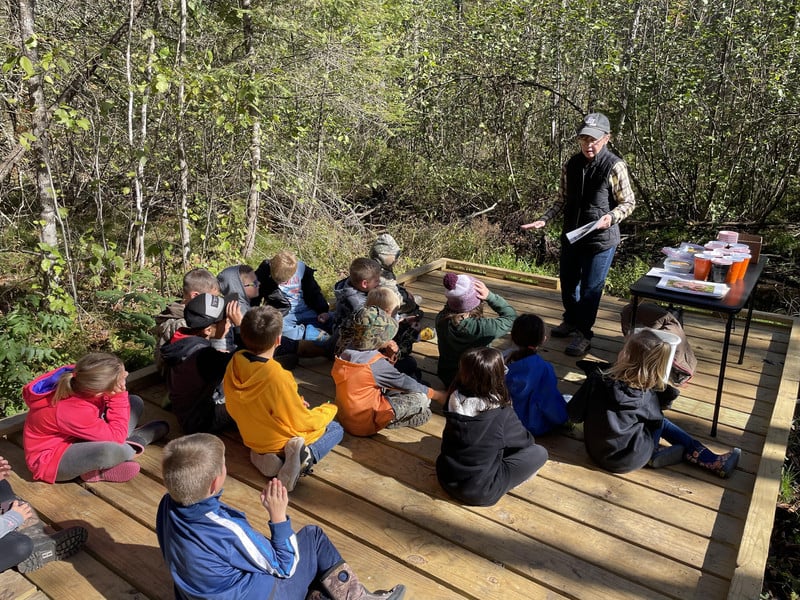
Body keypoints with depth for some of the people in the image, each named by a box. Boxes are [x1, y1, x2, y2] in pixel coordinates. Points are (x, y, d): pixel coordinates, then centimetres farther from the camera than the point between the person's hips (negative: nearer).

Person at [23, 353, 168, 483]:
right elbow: (116, 436, -29)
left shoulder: (76, 376, -20)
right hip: (51, 458, -8)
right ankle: (131, 446, -4)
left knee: (135, 403, 5)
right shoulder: (73, 412, -39)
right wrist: (119, 396, -30)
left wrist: (119, 395, -23)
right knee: (110, 451, -39)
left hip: (76, 437, 8)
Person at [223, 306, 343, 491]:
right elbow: (302, 423, -20)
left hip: (252, 438, 6)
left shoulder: (234, 364, -15)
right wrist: (330, 409, -1)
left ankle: (264, 456, 6)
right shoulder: (276, 377, -34)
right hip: (282, 440, -6)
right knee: (336, 428, 17)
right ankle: (306, 454, -10)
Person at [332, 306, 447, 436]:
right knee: (422, 398, -8)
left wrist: (389, 356, -2)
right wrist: (438, 395, 1)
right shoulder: (376, 363, -24)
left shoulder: (347, 352, -4)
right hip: (365, 424, -8)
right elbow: (406, 384, -11)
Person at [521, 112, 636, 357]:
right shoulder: (571, 165, 0)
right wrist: (544, 219, -3)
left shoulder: (615, 166, -14)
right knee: (567, 281, 18)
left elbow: (628, 203, -7)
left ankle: (583, 334, 21)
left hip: (601, 239, -5)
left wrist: (610, 217, -25)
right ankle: (571, 321, 42)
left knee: (590, 287, 3)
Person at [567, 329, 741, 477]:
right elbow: (656, 417, 5)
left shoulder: (597, 379, -17)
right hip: (629, 460, -3)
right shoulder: (646, 396, -16)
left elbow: (574, 414, -7)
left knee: (660, 420, 18)